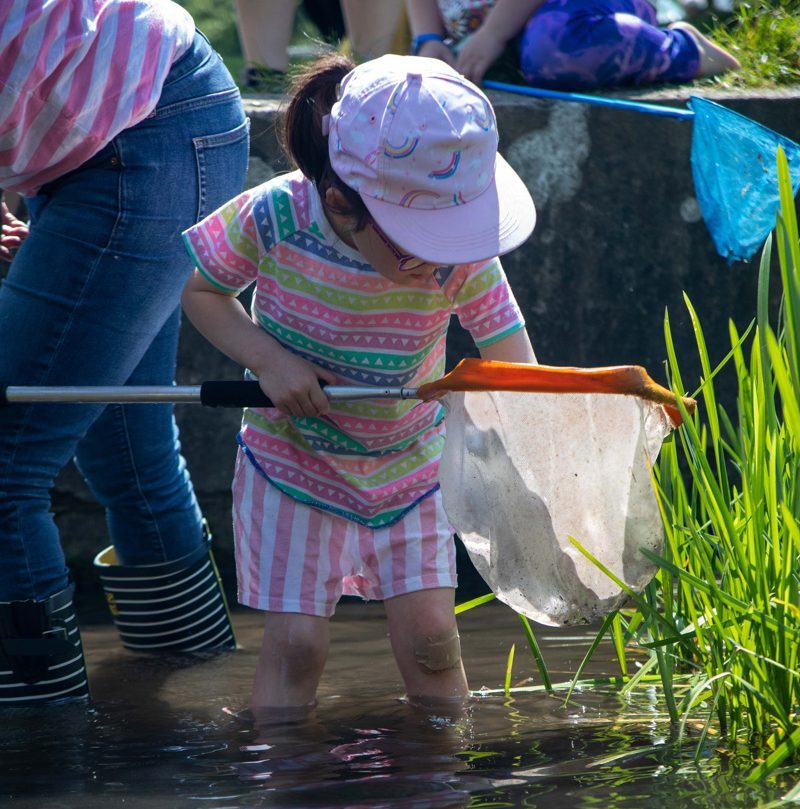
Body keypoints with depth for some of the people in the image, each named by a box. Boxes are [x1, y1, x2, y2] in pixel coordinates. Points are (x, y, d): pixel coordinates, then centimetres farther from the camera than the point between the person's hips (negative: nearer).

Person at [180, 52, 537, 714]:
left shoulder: (463, 260, -25)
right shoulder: (274, 218, -26)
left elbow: (516, 374, -22)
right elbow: (198, 287, -8)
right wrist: (270, 360, -24)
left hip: (411, 466, 1)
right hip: (292, 460, -1)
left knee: (430, 639, -2)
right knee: (295, 643, -5)